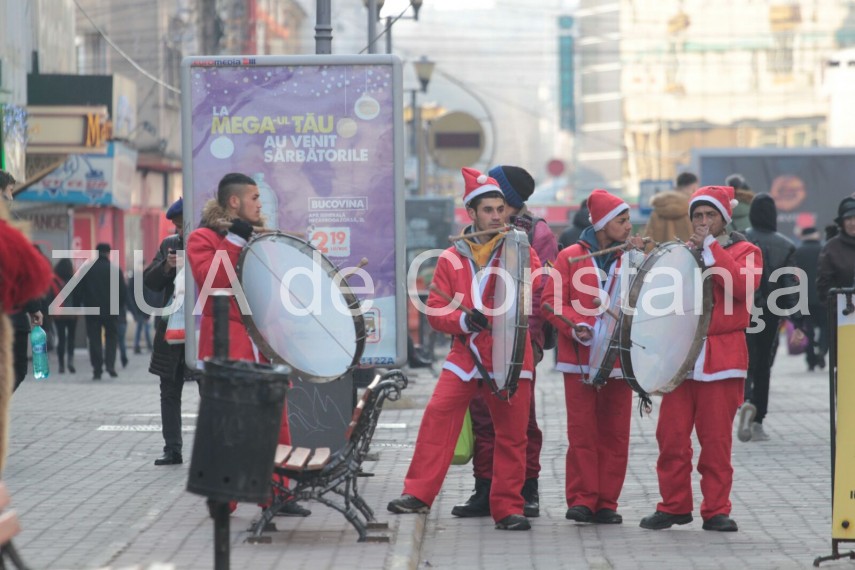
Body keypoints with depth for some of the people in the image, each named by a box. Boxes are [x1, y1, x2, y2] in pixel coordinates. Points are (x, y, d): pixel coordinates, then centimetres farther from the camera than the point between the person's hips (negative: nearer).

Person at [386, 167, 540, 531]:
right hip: (465, 354, 0)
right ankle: (417, 494, -10)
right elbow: (435, 309, 6)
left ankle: (508, 508, 12)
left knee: (511, 434, 1)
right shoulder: (452, 258, 8)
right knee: (437, 416, -14)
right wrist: (463, 320, -13)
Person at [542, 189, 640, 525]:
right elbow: (552, 301, -1)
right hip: (580, 359, -2)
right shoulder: (571, 257, 4)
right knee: (582, 430, -4)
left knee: (615, 433, 2)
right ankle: (581, 500, 2)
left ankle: (606, 502, 8)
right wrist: (575, 326, -15)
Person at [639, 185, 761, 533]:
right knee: (671, 436, -1)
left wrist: (710, 248, -11)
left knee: (716, 440, -3)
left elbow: (743, 286, -12)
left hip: (721, 359, -3)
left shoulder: (744, 251, 8)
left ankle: (716, 510, 5)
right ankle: (674, 506, 9)